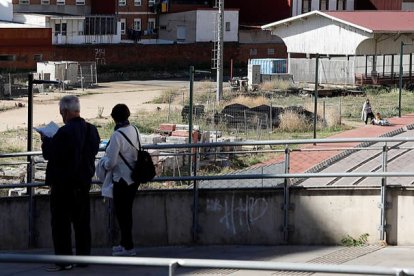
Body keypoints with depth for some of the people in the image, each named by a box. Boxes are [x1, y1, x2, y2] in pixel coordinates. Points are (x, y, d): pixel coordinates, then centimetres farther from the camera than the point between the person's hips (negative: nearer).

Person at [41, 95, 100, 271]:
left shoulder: (65, 132, -22)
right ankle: (84, 255, 18)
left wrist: (46, 140, 2)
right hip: (83, 182, 8)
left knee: (61, 222, -1)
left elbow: (49, 154, -18)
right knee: (82, 220, 14)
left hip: (64, 184, -8)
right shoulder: (91, 130, 4)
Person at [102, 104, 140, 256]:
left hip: (121, 179, -8)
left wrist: (105, 165, 3)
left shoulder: (117, 135, -21)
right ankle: (125, 243, 28)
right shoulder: (135, 130, 1)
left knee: (121, 212, 2)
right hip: (134, 178, 8)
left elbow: (111, 162, -20)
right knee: (127, 211, 18)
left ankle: (128, 247, 5)